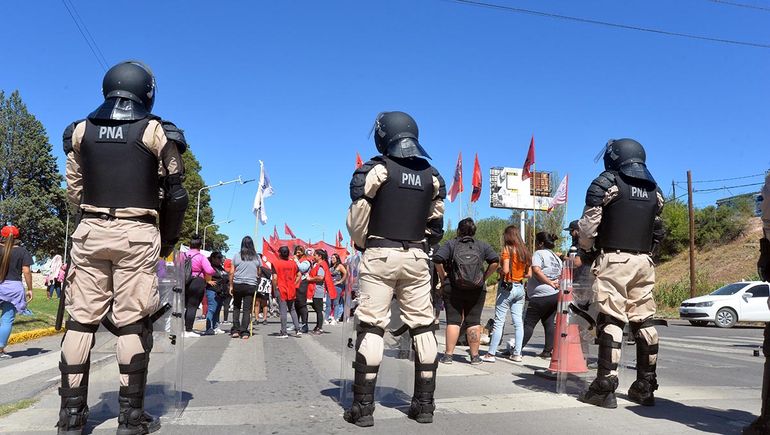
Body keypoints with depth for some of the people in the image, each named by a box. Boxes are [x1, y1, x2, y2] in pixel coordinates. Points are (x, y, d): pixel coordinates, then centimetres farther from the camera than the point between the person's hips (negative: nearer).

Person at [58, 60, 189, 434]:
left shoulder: (81, 131, 9)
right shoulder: (155, 132, 0)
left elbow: (74, 191, 11)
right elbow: (174, 195, -1)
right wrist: (169, 238, 12)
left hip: (90, 231, 3)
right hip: (137, 235, -3)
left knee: (81, 318, 7)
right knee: (132, 322, 0)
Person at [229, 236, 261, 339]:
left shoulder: (236, 255, 0)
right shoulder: (256, 257, 3)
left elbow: (232, 273, 0)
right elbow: (259, 273, 10)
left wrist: (231, 286, 7)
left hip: (237, 284, 0)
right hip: (251, 285, 0)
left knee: (236, 307, 15)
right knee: (247, 309, 2)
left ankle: (235, 330, 11)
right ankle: (244, 332, -1)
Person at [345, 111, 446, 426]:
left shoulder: (375, 170, -5)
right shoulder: (432, 175, 10)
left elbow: (356, 221, -5)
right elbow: (435, 224, 11)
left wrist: (362, 247, 11)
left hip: (380, 255, -4)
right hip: (417, 258, 4)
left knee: (371, 327, 0)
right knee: (423, 327, 9)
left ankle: (363, 406, 2)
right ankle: (424, 403, 14)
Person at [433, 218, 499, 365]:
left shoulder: (451, 244, 2)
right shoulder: (482, 245, 7)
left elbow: (438, 259, -12)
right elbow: (495, 261, -4)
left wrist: (443, 278, -2)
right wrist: (484, 277, 4)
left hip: (452, 288, -1)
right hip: (477, 289, 1)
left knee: (453, 320, 2)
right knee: (474, 321, 6)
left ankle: (448, 355, 0)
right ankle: (475, 356, 10)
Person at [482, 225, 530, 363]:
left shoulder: (507, 249, -9)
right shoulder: (525, 251, 9)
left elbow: (505, 270, -19)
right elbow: (528, 274, 10)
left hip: (507, 286, -6)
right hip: (520, 287, 6)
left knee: (499, 322, -3)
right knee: (518, 322, 7)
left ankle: (491, 354, -1)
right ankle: (517, 353, 10)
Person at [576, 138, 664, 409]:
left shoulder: (606, 182, -2)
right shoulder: (654, 190, 17)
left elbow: (588, 224, -7)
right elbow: (658, 232, 19)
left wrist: (586, 252, 6)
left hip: (613, 259, -5)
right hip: (644, 262, 6)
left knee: (611, 320, -7)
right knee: (644, 320, 8)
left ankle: (605, 387, -8)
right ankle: (645, 386, 14)